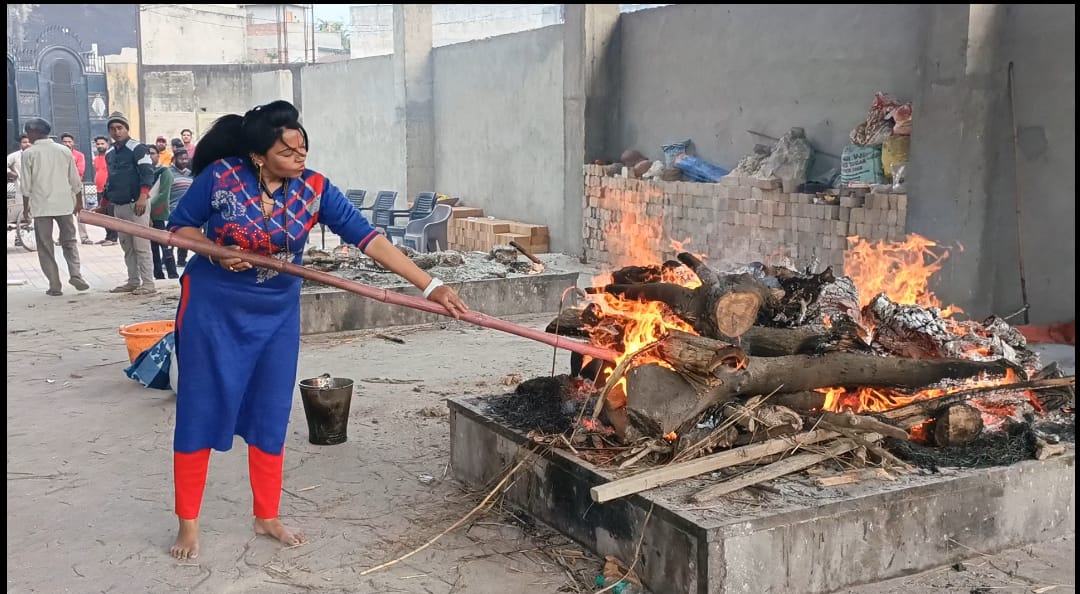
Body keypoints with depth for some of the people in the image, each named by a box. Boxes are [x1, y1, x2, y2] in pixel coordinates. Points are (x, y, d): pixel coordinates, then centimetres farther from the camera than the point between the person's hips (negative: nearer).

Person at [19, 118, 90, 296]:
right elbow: (75, 180, 7)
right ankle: (75, 274, -6)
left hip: (41, 206, -3)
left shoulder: (29, 153, -5)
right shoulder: (64, 151, 4)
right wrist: (79, 201, 17)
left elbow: (26, 184, -4)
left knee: (45, 247, 6)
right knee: (69, 242, 14)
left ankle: (55, 286, 3)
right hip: (65, 204, 3)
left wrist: (26, 206, 7)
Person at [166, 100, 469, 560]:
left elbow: (368, 238, -21)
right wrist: (217, 250, -24)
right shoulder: (221, 176, -17)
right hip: (212, 310, -2)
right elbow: (179, 226, -3)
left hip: (277, 316, 3)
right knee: (200, 413, 3)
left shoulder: (315, 189, -14)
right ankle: (188, 522, 18)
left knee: (271, 416, 9)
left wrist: (429, 286, -29)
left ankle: (267, 517, 25)